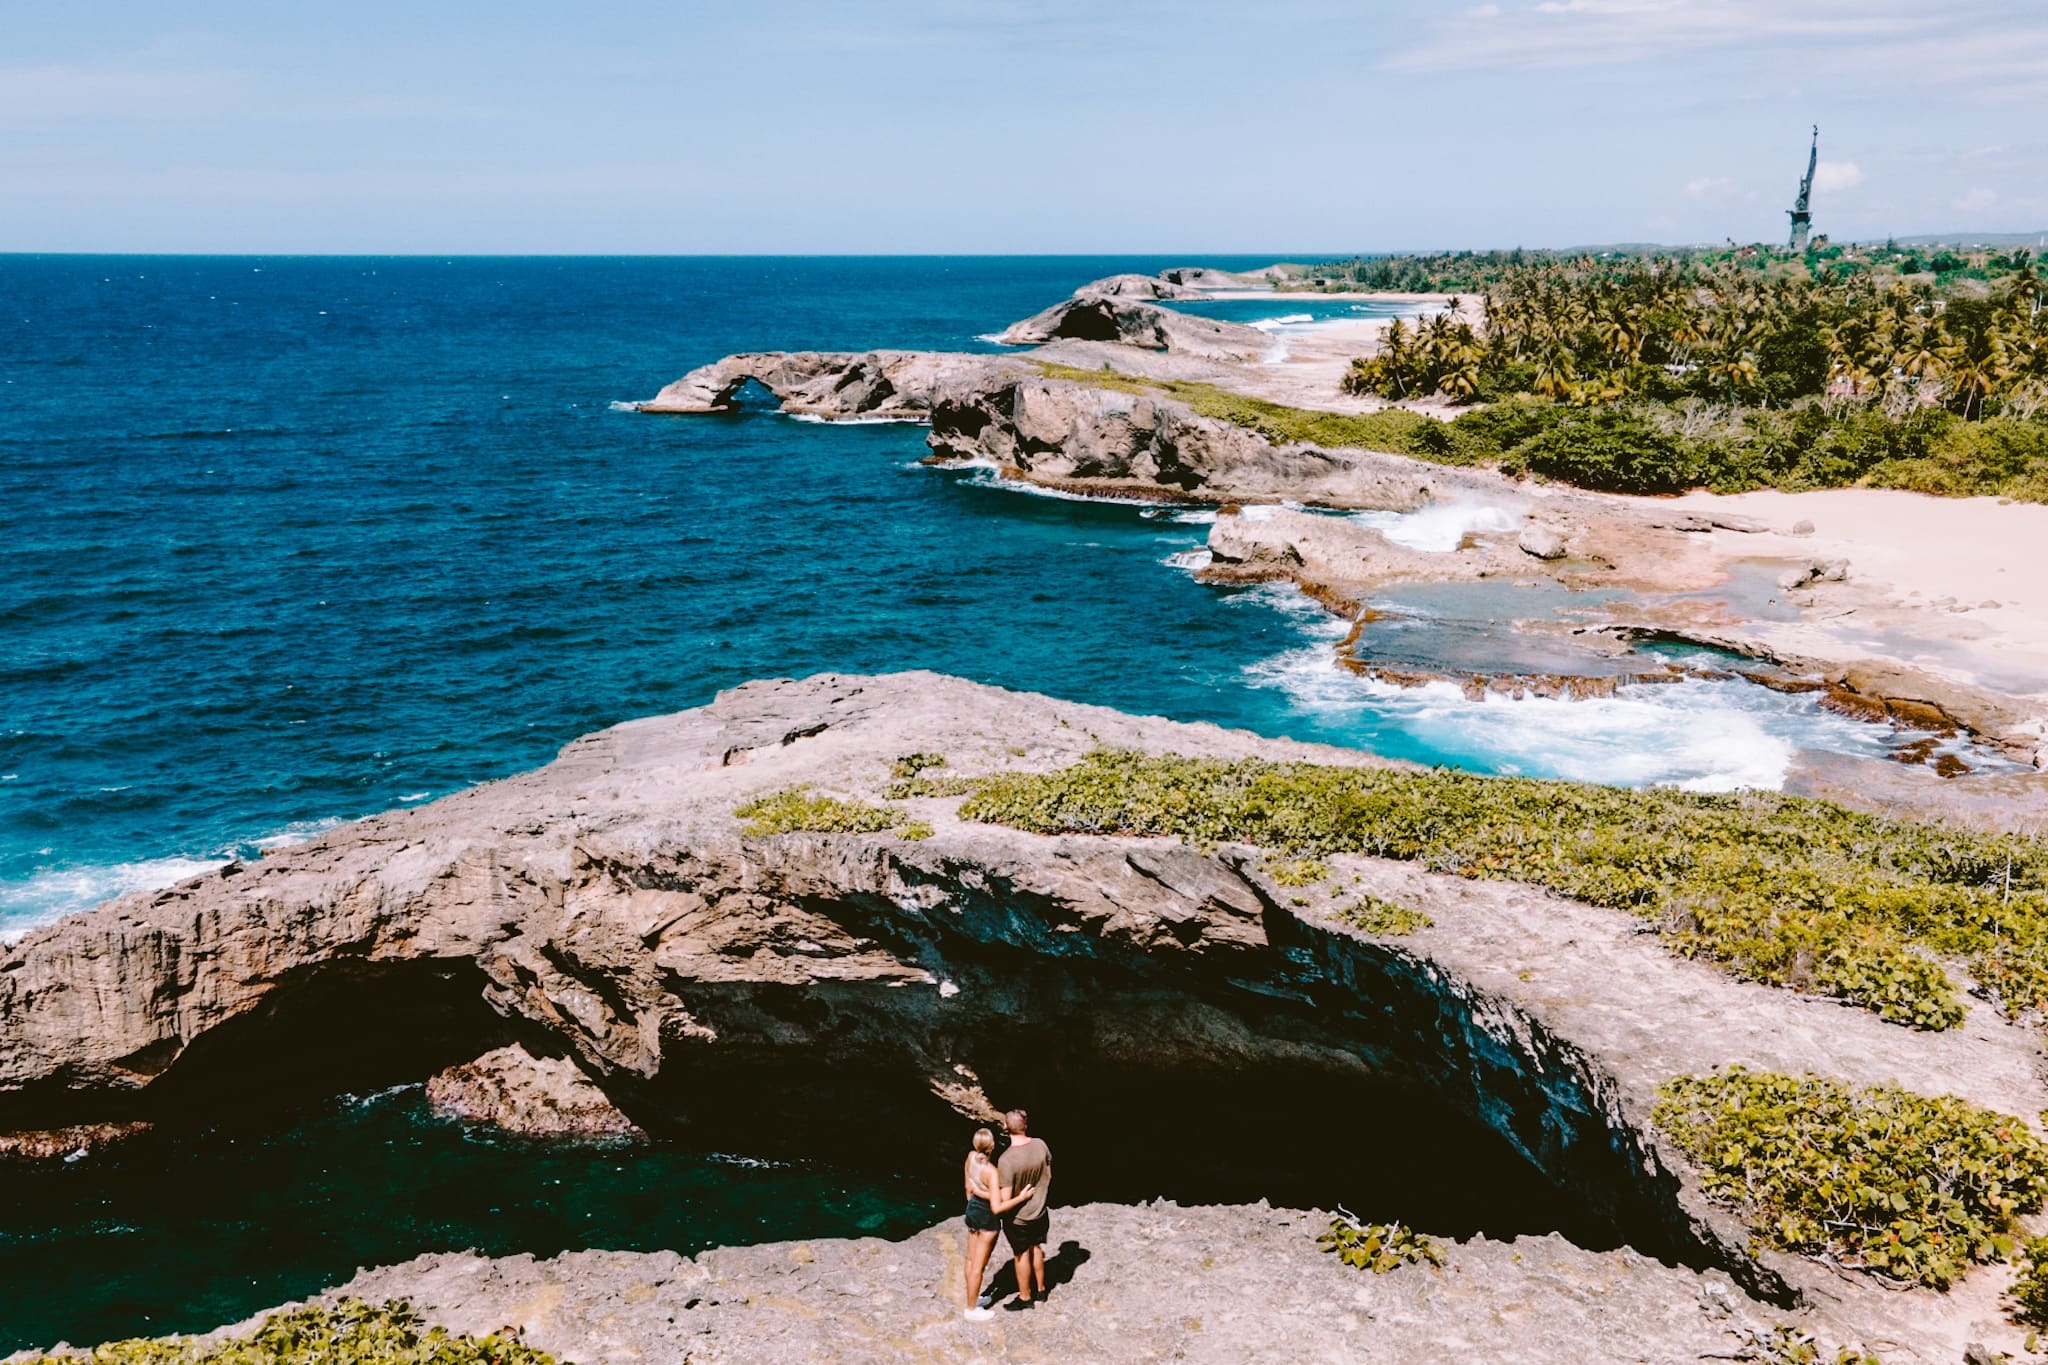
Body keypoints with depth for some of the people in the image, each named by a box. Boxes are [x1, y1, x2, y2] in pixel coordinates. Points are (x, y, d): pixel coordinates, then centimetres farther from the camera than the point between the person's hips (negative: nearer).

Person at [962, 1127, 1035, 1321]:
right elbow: (997, 1208, -34)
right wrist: (1021, 1197, -27)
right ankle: (972, 1309, 24)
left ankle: (972, 1298, 42)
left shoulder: (971, 1157, -11)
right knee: (979, 1266, 10)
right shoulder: (992, 1172, -32)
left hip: (973, 1210, 7)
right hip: (987, 1217, -7)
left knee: (971, 1259, 23)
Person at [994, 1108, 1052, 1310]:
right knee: (1036, 1249, 26)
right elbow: (1048, 1176, 0)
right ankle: (1040, 1289, 44)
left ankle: (1025, 1297, 34)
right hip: (1039, 1211, 5)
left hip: (1018, 1217, -5)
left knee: (1022, 1256, 16)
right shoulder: (1040, 1145, -18)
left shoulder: (1007, 1159, -33)